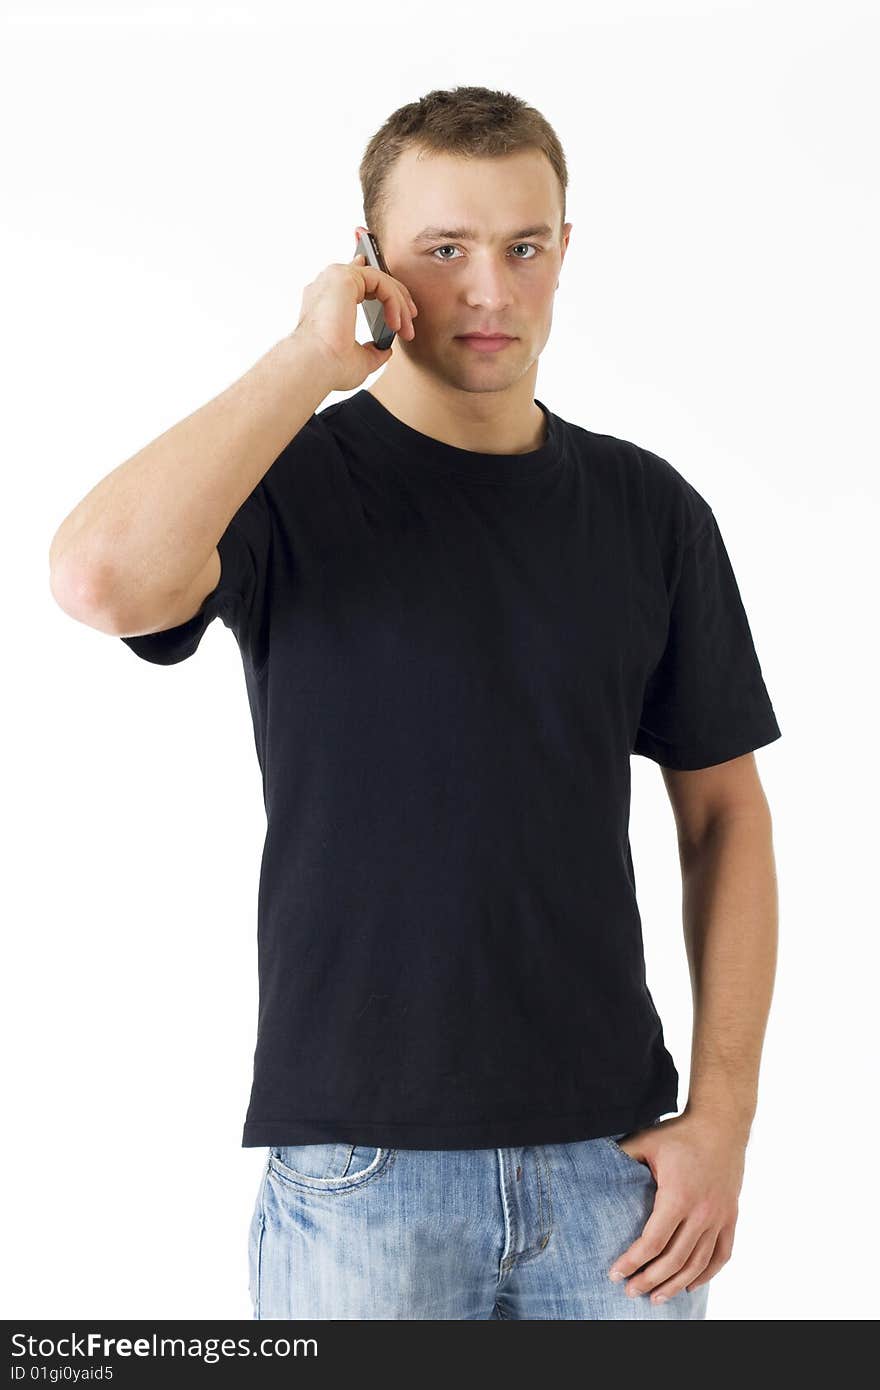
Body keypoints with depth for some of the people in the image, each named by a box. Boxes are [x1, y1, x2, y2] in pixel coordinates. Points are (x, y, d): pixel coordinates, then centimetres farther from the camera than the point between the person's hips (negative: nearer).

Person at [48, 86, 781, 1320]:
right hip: (361, 1166, -2)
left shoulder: (650, 510, 5)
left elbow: (724, 816, 7)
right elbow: (100, 577, -27)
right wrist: (309, 361, -17)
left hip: (612, 1162, 3)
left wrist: (722, 1117, -1)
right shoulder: (284, 486, -4)